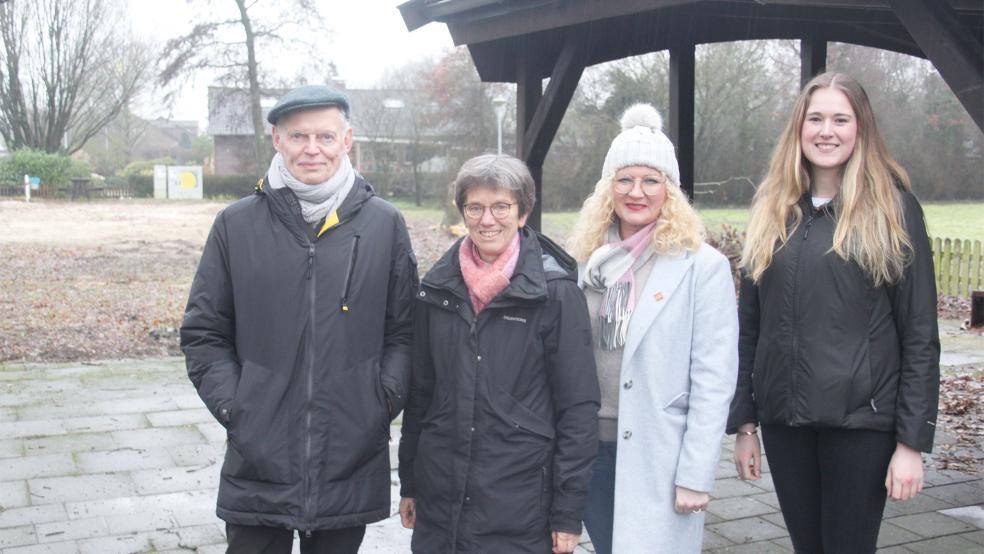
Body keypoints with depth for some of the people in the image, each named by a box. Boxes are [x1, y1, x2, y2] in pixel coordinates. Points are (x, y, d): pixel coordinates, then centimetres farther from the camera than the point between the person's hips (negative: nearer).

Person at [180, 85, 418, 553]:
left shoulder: (385, 225, 2)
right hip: (257, 465, 0)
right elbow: (203, 334, 6)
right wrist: (232, 406, -5)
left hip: (352, 467, 1)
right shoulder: (236, 225, 1)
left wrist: (385, 400, -6)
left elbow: (404, 331, 6)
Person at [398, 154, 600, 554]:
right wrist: (409, 483, 12)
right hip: (440, 500, 4)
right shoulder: (438, 287, 4)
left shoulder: (556, 291, -7)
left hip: (523, 505, -3)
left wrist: (568, 513, -8)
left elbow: (578, 405, -7)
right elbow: (419, 391, 12)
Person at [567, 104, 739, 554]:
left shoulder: (703, 266, -7)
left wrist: (696, 475, -13)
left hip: (658, 459, -4)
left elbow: (713, 381, -10)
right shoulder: (588, 260, 6)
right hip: (591, 449, 5)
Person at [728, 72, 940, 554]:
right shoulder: (772, 211, 7)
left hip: (862, 422, -3)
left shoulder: (893, 208, -3)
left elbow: (920, 335, -5)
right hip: (783, 419, 4)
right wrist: (743, 423, 8)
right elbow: (749, 326, 10)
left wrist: (913, 441, -8)